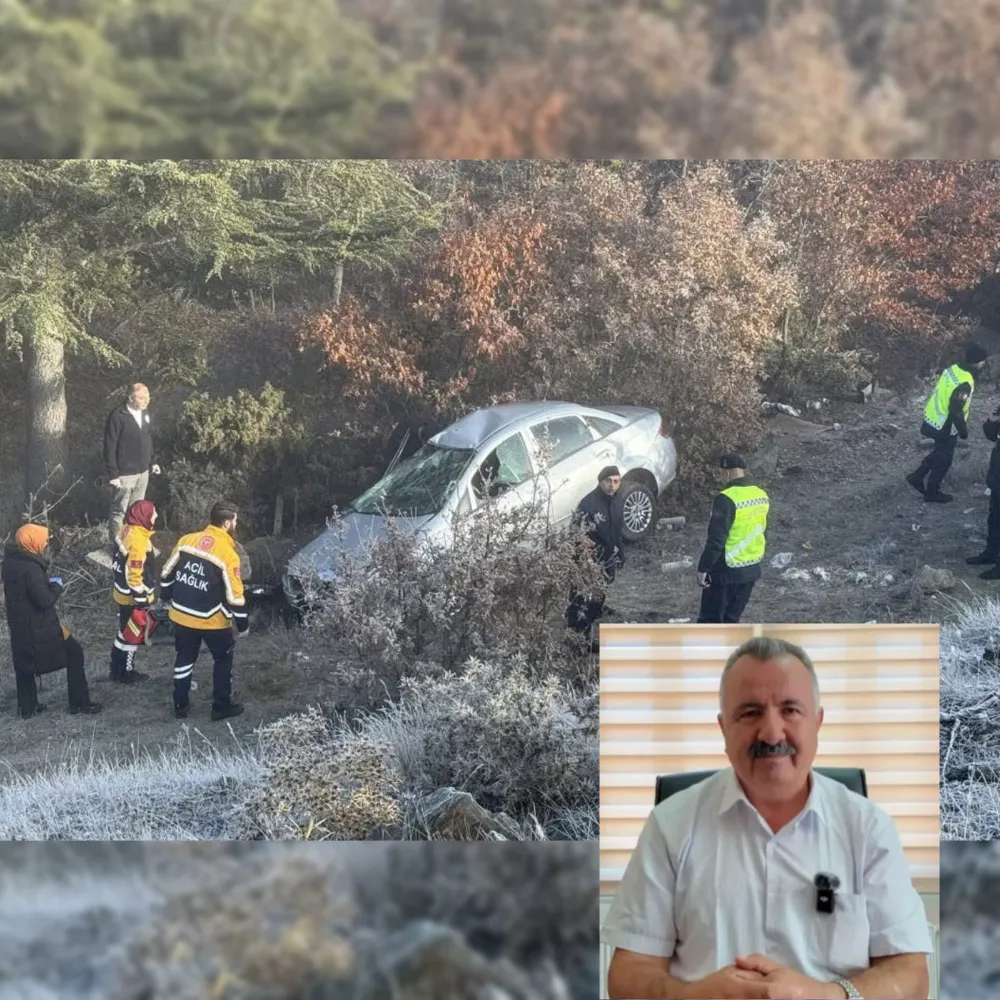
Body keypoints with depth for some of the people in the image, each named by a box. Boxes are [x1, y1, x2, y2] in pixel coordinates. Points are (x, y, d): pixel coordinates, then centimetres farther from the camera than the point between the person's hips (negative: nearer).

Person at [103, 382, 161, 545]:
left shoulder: (145, 413, 6)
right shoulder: (117, 416, -17)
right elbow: (110, 447, -17)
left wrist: (152, 462, 13)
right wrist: (113, 474, -18)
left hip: (143, 472, 7)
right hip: (125, 475, -7)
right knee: (119, 512, 1)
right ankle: (115, 546, 9)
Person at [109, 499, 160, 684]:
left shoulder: (126, 530, 3)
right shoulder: (139, 539, -28)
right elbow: (135, 573, -27)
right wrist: (142, 600, -20)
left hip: (122, 592, 9)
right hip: (133, 597, -9)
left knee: (125, 632, 21)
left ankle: (118, 669, 32)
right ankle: (125, 673, 19)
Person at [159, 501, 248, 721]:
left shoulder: (186, 540, -4)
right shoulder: (228, 554, -19)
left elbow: (167, 572, 6)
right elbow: (234, 595, -17)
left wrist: (166, 597, 23)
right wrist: (242, 623, -4)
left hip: (181, 615, 5)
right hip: (212, 620, -5)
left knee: (184, 659, 21)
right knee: (223, 660, 16)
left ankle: (180, 706, 28)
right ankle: (221, 707, 21)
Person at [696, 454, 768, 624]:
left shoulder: (727, 499, -20)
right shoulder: (762, 496, 6)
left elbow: (716, 540, -22)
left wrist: (703, 568, -15)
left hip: (726, 571, -8)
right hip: (751, 570, 8)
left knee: (709, 620, 1)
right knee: (732, 619, 17)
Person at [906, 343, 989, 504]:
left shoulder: (953, 369, -3)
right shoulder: (965, 384, -31)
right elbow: (956, 411, -28)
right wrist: (964, 430, -12)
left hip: (932, 419, 8)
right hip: (944, 427, -8)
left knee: (939, 453, 28)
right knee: (944, 460, 11)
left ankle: (917, 476, 33)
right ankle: (932, 493, 26)